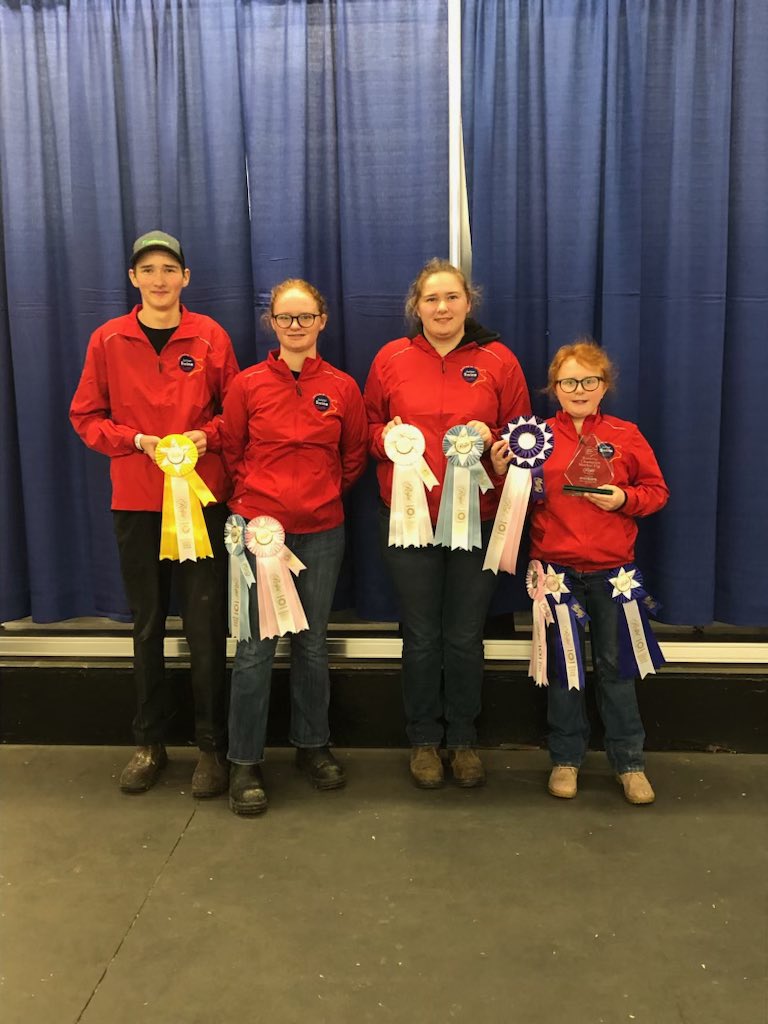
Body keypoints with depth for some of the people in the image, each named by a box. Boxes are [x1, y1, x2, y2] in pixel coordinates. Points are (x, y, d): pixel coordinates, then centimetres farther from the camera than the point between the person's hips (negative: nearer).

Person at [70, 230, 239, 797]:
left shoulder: (210, 336, 1)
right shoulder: (108, 340, 3)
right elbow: (86, 416, 6)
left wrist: (205, 436, -14)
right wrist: (136, 440, -10)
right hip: (135, 500, 1)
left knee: (206, 625, 0)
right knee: (147, 623, 11)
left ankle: (212, 745, 15)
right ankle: (149, 742, 25)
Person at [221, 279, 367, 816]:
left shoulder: (342, 387, 2)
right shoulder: (249, 384, -1)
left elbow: (354, 457, 12)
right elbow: (232, 450, 8)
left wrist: (325, 493, 7)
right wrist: (254, 496, 1)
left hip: (322, 531, 2)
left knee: (313, 644, 12)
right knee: (256, 647, 0)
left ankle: (313, 745, 29)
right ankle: (246, 762, 13)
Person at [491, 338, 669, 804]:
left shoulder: (626, 436, 1)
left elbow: (657, 490, 4)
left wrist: (624, 499, -14)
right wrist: (503, 471, -13)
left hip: (612, 568, 0)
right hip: (555, 567, 0)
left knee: (615, 663, 9)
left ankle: (629, 761, 23)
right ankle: (566, 758, 25)